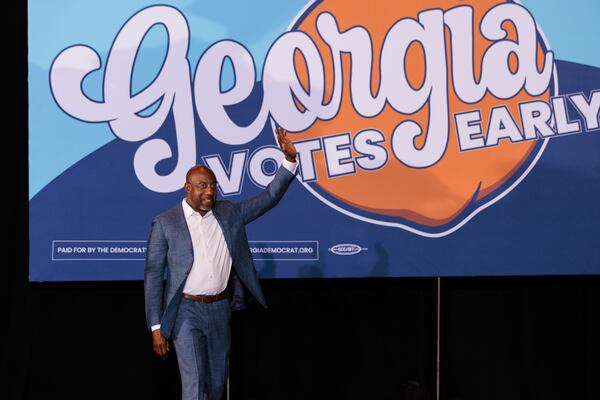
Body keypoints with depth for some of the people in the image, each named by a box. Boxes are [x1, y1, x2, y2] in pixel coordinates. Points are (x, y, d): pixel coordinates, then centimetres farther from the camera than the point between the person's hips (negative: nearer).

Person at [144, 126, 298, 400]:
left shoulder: (229, 213, 3)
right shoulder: (165, 223, -7)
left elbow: (269, 197, 4)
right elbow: (153, 275, -5)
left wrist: (289, 160, -10)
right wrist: (156, 326, -7)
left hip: (220, 308, 4)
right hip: (186, 310, -4)